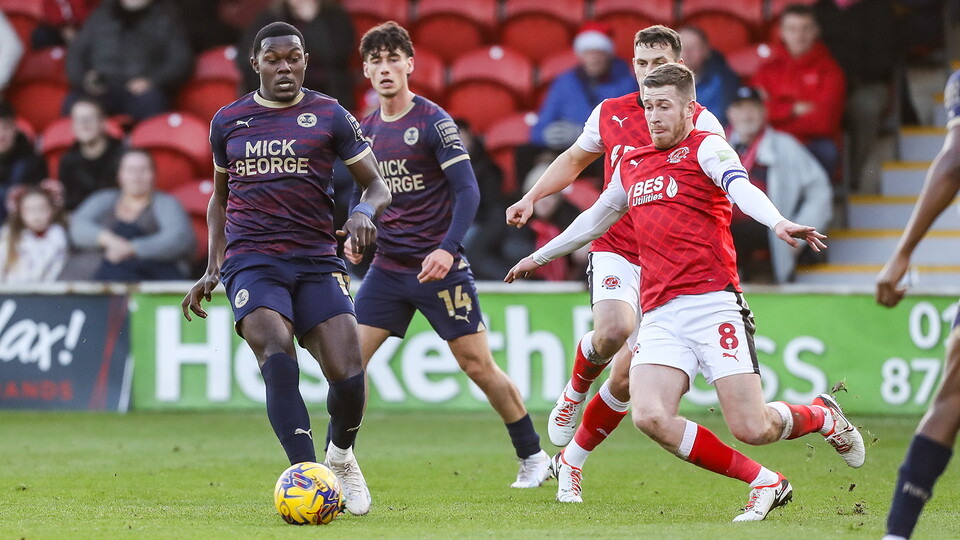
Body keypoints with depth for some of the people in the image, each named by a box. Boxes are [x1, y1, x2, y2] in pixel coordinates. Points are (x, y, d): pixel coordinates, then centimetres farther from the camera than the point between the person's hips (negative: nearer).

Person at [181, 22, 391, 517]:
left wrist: (365, 211, -15)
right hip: (251, 262, 0)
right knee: (278, 360, -27)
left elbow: (376, 186, 9)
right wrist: (213, 268, 19)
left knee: (348, 374, -14)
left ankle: (341, 457, 18)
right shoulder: (228, 121, 12)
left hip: (317, 261, 0)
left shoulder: (330, 117, 6)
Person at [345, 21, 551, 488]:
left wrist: (447, 249, -24)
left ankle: (533, 457, 14)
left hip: (439, 267, -5)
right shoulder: (366, 130, 9)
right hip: (387, 269, 5)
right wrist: (355, 232, 2)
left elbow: (467, 191, -13)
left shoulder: (433, 122, -9)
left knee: (478, 365, -1)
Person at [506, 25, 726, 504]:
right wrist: (530, 198, 14)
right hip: (614, 251, 0)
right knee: (614, 329, -31)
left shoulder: (702, 123, -1)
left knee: (627, 379, -3)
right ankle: (575, 389, 2)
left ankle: (571, 461, 18)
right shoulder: (610, 114, 7)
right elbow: (573, 159, 24)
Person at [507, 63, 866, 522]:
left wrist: (778, 223, -40)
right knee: (650, 416, -18)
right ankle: (764, 484, -2)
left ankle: (823, 415, 24)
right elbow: (596, 218, 38)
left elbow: (740, 187, -20)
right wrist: (540, 256, 49)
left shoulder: (704, 147, 1)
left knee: (752, 429, -12)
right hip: (660, 314, 6)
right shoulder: (631, 165, 20)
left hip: (713, 302, -6)